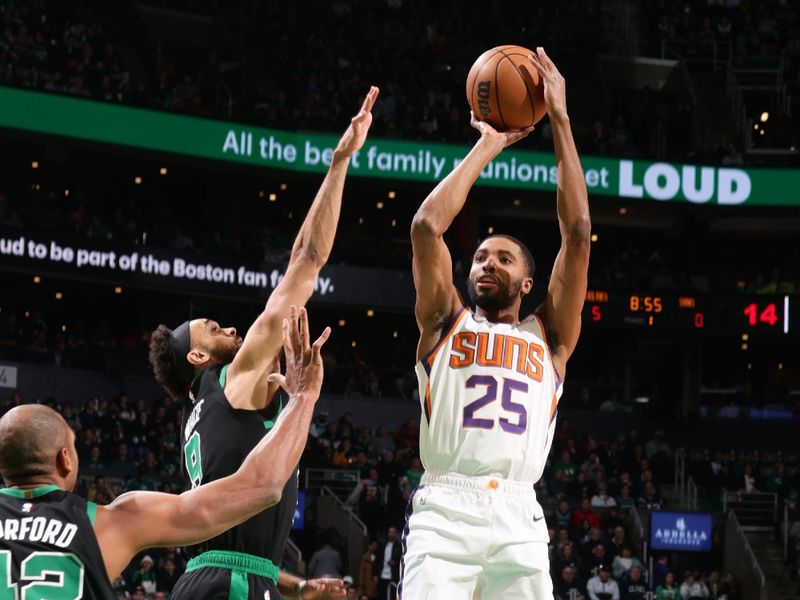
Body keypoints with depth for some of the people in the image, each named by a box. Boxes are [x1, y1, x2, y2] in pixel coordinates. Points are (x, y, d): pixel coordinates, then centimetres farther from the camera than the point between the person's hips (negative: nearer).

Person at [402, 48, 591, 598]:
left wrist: (560, 119, 13)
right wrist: (489, 146, 14)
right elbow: (427, 226, 7)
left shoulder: (549, 337, 20)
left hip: (518, 519, 1)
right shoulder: (445, 323, 20)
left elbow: (578, 233, 13)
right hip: (444, 511, -1)